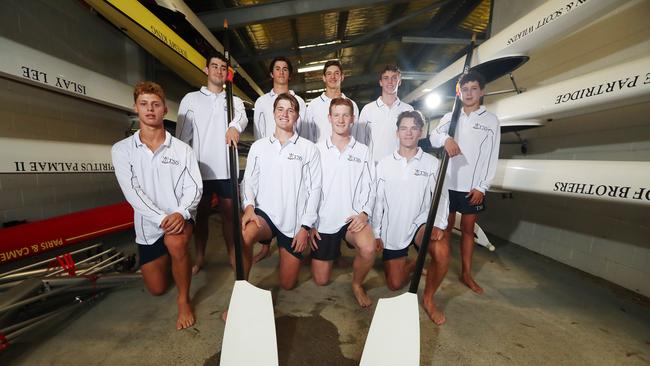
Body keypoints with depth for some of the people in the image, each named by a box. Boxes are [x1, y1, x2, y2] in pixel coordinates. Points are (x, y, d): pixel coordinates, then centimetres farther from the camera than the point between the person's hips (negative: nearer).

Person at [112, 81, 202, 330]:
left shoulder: (182, 149, -4)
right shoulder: (122, 150, -2)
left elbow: (193, 187, -10)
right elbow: (132, 192, -12)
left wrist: (181, 213, -29)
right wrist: (162, 218, -25)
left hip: (179, 218, -2)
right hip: (148, 226, 2)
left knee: (175, 242, -38)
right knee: (156, 289, 12)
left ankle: (184, 299, -11)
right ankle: (167, 256, 47)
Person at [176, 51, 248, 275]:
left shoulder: (234, 101, 12)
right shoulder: (191, 99, 11)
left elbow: (242, 117, -13)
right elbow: (182, 135, 7)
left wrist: (235, 126, -37)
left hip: (226, 169, 0)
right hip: (199, 169, 1)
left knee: (228, 214, 6)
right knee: (201, 214, 10)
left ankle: (232, 255, 20)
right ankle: (199, 258, 25)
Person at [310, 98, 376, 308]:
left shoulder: (362, 151, 3)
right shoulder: (318, 149, 0)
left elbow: (369, 186, 2)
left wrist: (364, 213, -14)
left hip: (352, 218, 0)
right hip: (323, 221, 1)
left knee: (368, 249, -31)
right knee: (321, 280, 7)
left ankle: (357, 284, 3)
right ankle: (333, 250, 40)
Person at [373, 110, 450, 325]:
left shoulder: (432, 163, -2)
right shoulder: (384, 164, -1)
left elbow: (441, 197, -2)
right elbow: (377, 201, 0)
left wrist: (438, 224, -19)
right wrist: (376, 233, -1)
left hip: (420, 223, 0)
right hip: (392, 230, 1)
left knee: (442, 251, -33)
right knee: (395, 285, 6)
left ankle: (428, 300, -3)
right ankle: (410, 264, 41)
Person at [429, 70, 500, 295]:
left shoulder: (491, 120, 5)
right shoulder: (449, 117, 7)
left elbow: (492, 157, 1)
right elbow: (433, 137, -11)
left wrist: (482, 187, -6)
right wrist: (445, 139, -35)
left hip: (473, 187, 0)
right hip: (448, 183, 0)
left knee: (468, 229, 10)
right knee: (445, 226, 9)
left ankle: (466, 273, 23)